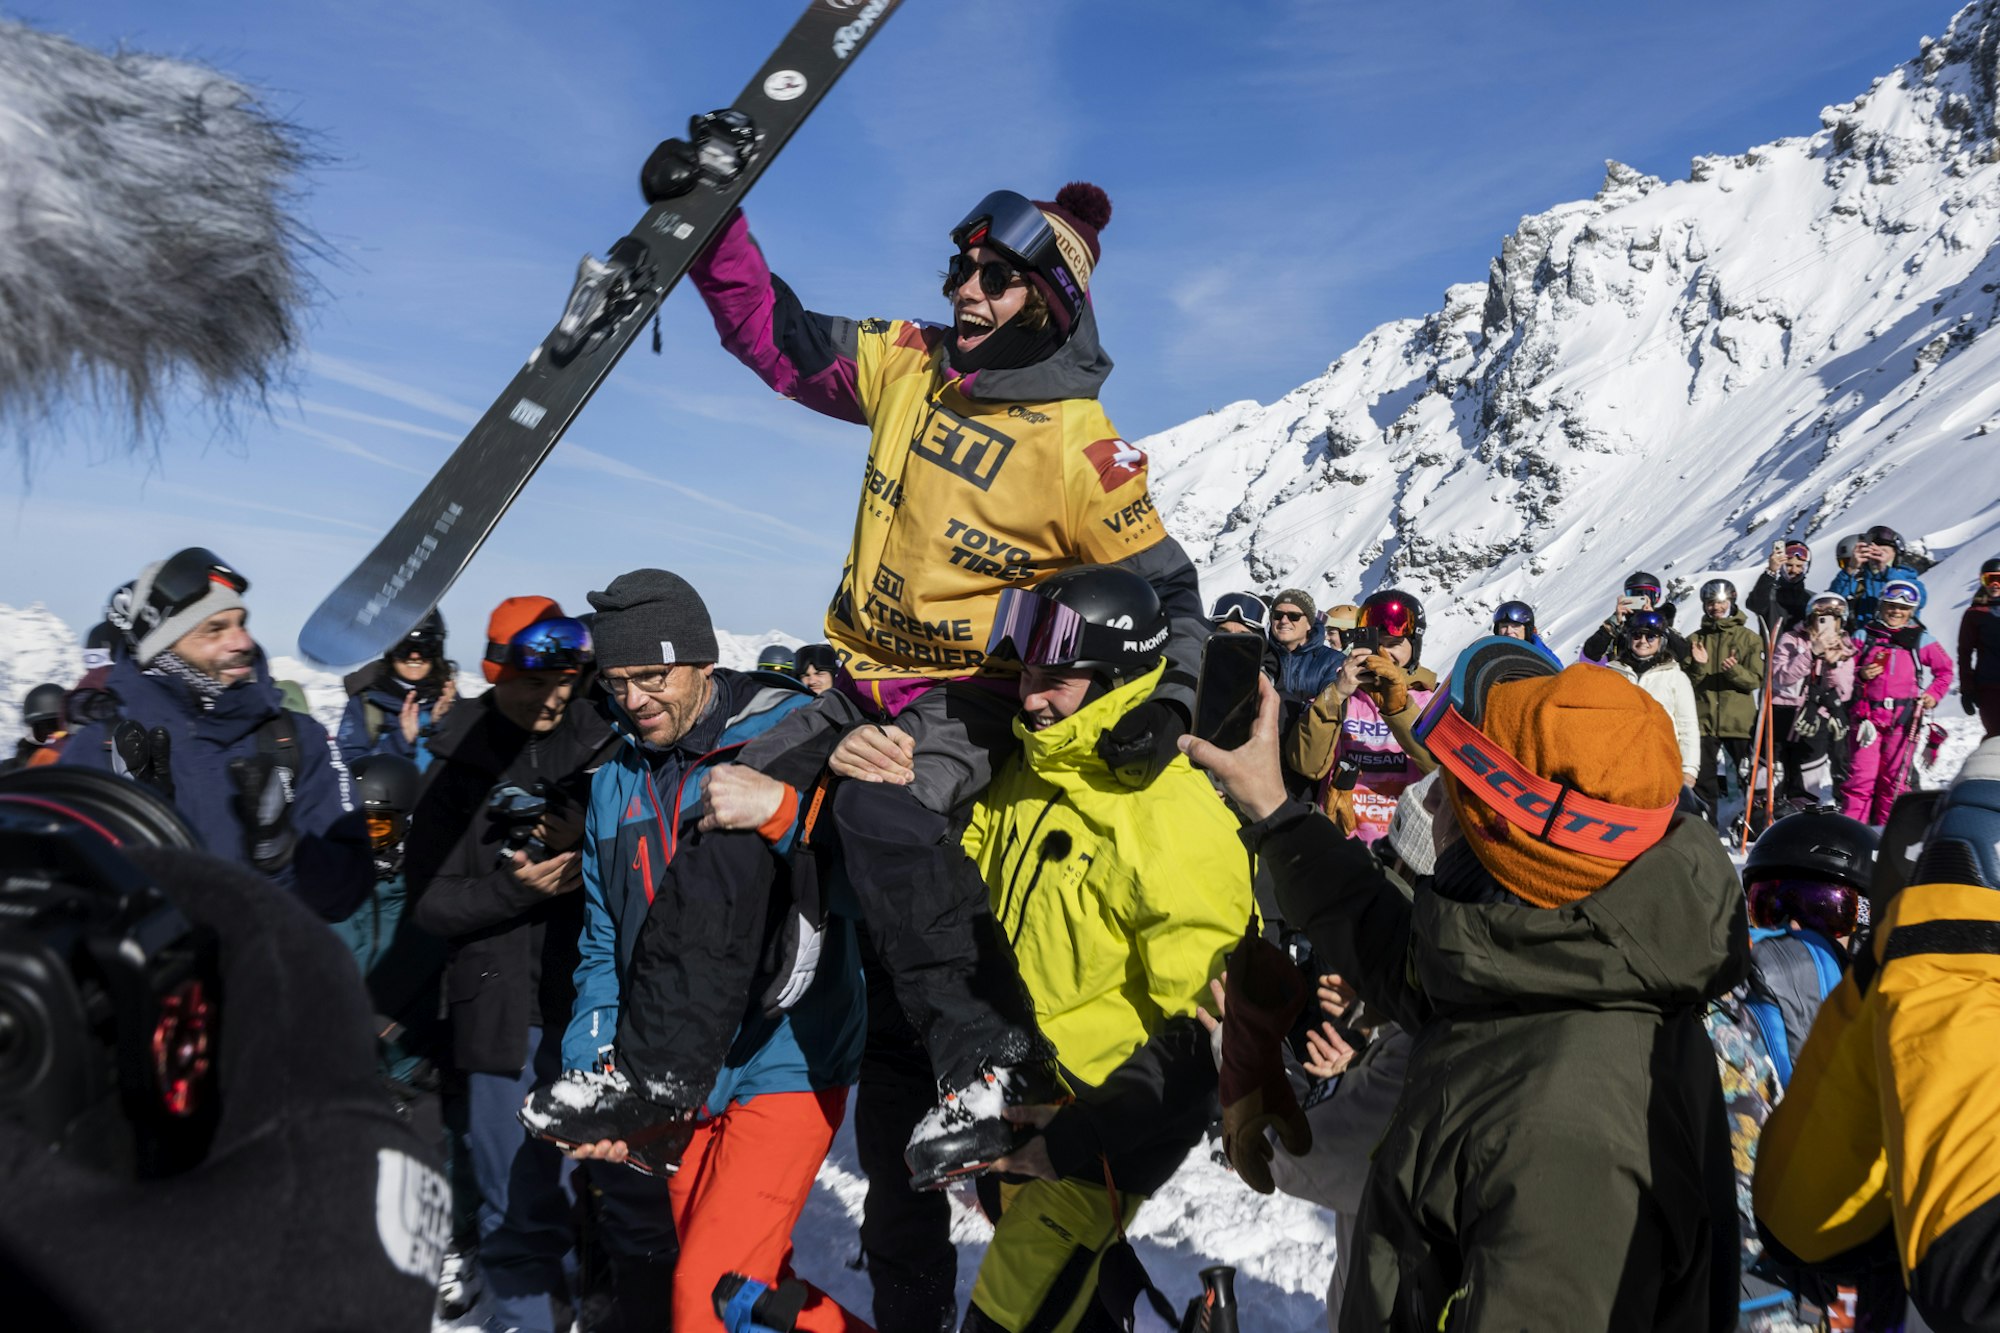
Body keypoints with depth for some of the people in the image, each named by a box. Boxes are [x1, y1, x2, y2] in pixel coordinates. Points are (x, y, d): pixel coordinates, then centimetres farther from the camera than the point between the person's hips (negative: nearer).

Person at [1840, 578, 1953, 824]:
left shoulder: (1921, 639, 8)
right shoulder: (1865, 635, 6)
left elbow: (1945, 669, 17)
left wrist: (1933, 694, 3)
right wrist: (1860, 674, -10)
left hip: (1904, 718, 1)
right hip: (1867, 715, -1)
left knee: (1895, 776, 5)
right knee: (1861, 774, -6)